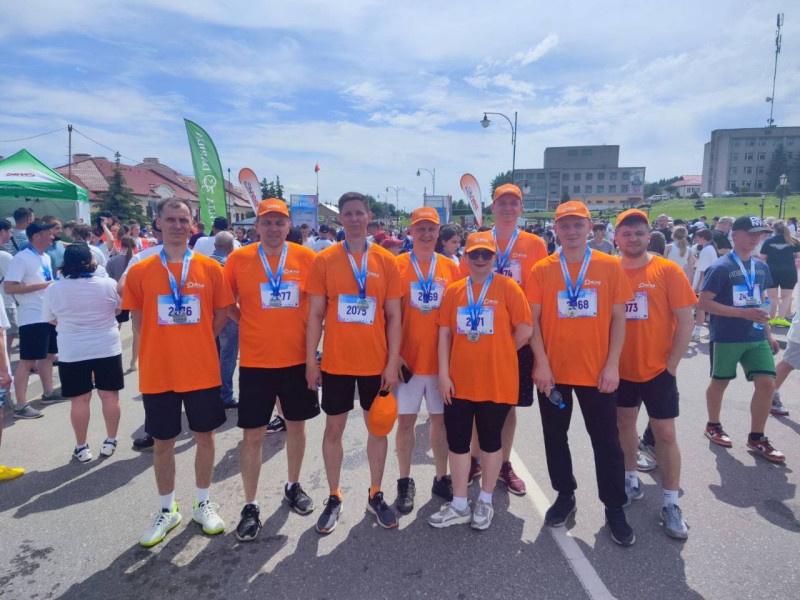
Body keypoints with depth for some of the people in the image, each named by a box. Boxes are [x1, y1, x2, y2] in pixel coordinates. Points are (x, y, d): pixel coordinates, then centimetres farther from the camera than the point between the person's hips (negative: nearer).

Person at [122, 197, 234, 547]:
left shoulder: (210, 268, -2)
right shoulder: (140, 272, -2)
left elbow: (221, 313, 5)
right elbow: (138, 320, 6)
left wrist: (196, 342, 0)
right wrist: (166, 346, 1)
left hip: (202, 370, 0)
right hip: (158, 373, 0)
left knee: (205, 437, 12)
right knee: (163, 443, 12)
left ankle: (203, 504, 31)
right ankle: (167, 511, 31)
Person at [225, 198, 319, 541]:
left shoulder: (305, 257, -3)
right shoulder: (238, 259, -3)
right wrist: (251, 323, -2)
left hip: (297, 358, 2)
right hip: (255, 360, -1)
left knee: (296, 424, 16)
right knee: (253, 435, 4)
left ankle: (293, 486, 38)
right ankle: (250, 507, 21)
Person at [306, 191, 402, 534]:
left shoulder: (385, 261, -1)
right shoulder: (324, 260, -2)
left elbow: (393, 316, 0)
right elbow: (315, 314, -1)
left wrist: (393, 362, -4)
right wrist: (310, 360, -4)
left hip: (376, 363, 1)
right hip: (336, 362, 0)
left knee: (378, 428, 12)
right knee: (334, 429, 10)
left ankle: (375, 496, 31)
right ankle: (334, 498, 29)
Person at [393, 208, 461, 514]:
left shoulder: (451, 268, 4)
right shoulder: (397, 266, -3)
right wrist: (393, 353, -10)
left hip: (442, 359, 2)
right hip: (408, 359, -2)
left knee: (441, 419, 12)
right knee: (406, 420, 6)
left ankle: (441, 478, 28)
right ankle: (405, 483, 22)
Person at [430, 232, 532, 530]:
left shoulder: (508, 288, -7)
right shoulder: (453, 291, 3)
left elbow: (524, 330, -7)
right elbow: (444, 334, 3)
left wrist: (497, 354, 1)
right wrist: (443, 373, -2)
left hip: (497, 381, -3)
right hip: (459, 381, 4)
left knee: (490, 440, 12)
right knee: (457, 441, 10)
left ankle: (485, 502, 31)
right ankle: (459, 505, 27)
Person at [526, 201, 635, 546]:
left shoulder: (610, 267, -1)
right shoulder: (541, 270, -2)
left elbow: (618, 318, 0)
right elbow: (533, 319, -2)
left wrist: (612, 364, -7)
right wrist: (541, 363, -10)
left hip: (597, 371, -1)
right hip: (553, 370, 1)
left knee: (606, 441, 8)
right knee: (555, 437, 13)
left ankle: (615, 509, 25)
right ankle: (565, 496, 33)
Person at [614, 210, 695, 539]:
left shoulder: (668, 270, -7)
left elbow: (685, 320, -7)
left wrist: (671, 364, -9)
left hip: (657, 370, -2)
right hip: (621, 369, 3)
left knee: (664, 432, 2)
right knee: (624, 423, 16)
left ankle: (670, 502, 17)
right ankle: (631, 479, 36)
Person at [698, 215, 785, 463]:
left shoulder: (761, 267, 8)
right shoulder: (721, 267, -13)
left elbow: (759, 302, 17)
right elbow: (704, 302, -16)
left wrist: (768, 333, 15)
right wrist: (743, 313, -21)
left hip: (756, 337, 6)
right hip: (726, 338, -5)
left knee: (767, 383, 0)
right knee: (719, 382, 9)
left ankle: (757, 438, 15)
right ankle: (713, 426, 31)